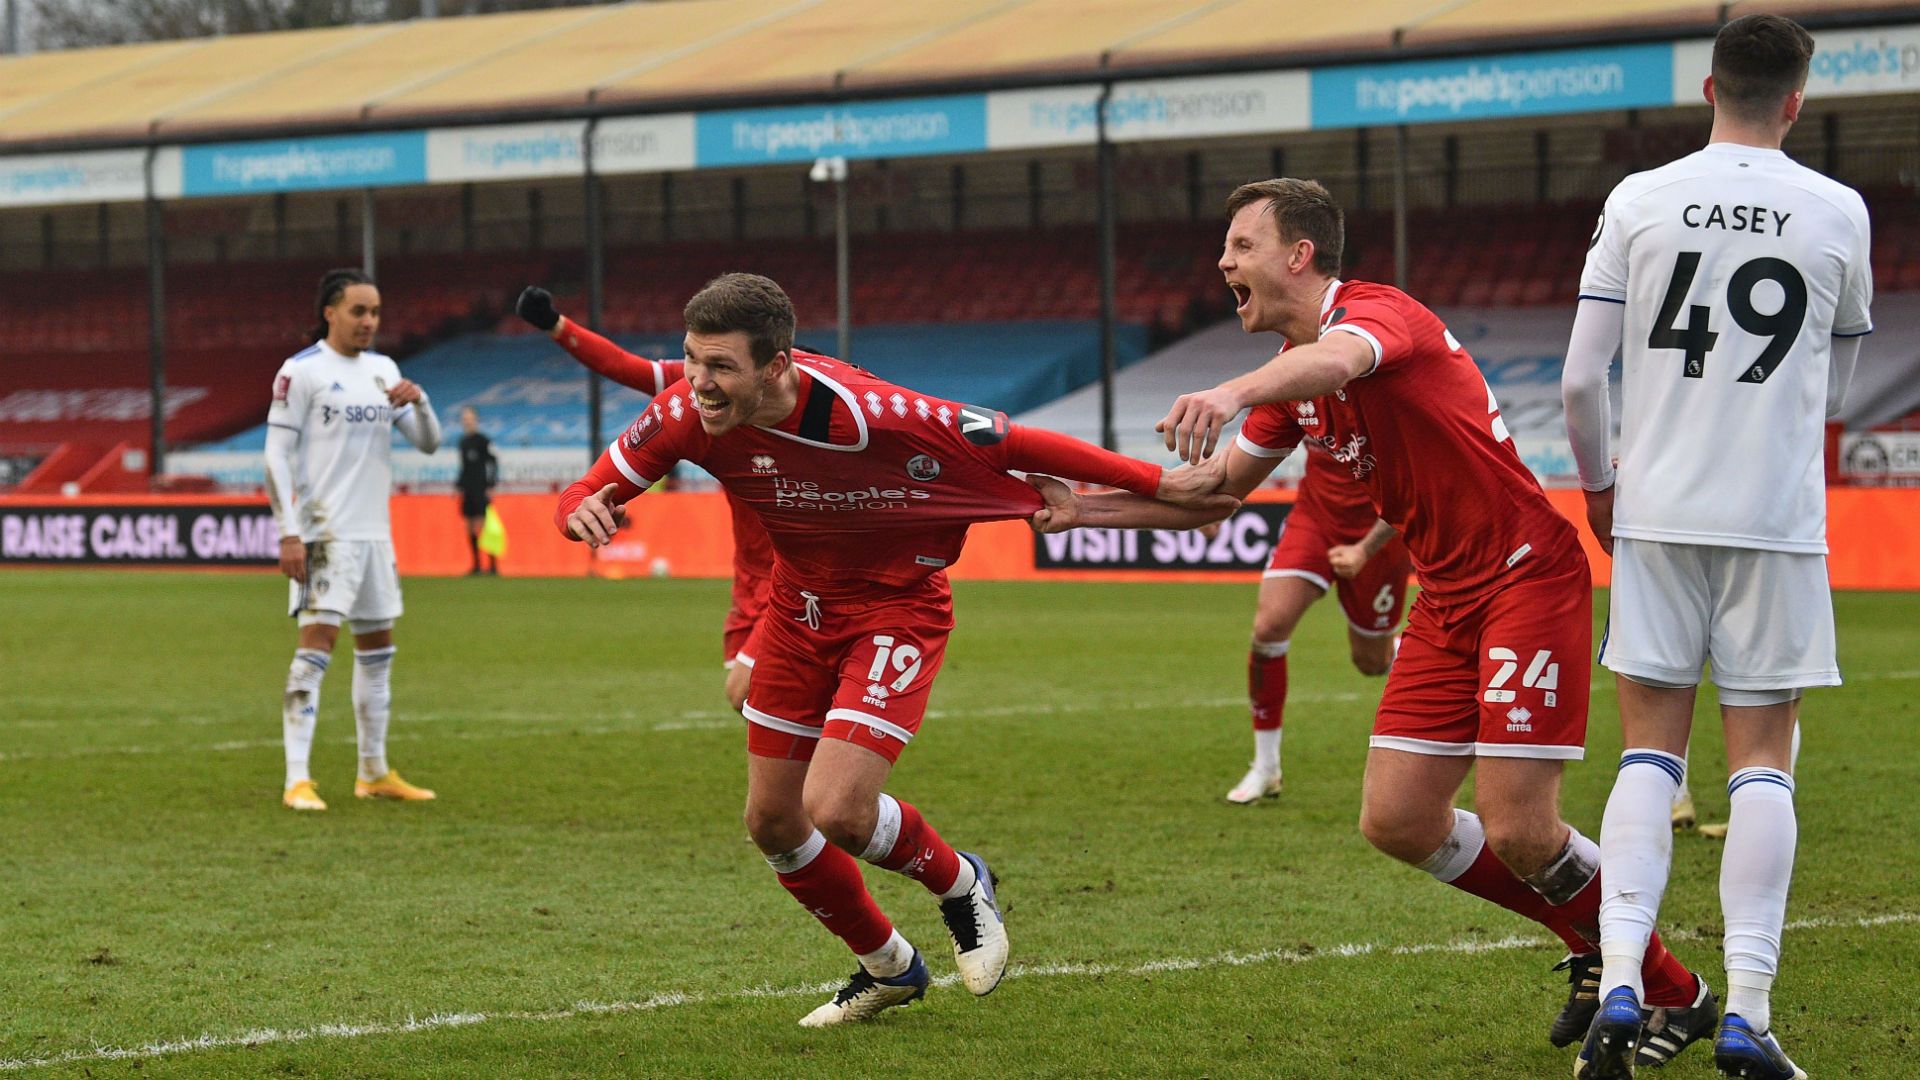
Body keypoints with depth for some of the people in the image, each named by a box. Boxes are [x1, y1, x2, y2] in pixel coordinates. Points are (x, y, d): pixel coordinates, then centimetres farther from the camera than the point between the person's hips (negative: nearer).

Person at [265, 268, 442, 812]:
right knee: (316, 644, -13)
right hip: (324, 535, -8)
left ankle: (374, 772, 23)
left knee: (377, 648, 13)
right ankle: (297, 780, -15)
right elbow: (277, 455, -10)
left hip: (373, 532, 8)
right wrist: (290, 533, -17)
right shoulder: (301, 371, -8)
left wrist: (418, 402, -7)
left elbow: (428, 443, 14)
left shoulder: (383, 370, 12)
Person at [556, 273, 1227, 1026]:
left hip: (896, 606, -6)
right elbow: (587, 497, -10)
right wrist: (583, 510, -36)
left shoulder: (863, 413, -35)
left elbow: (1010, 443, -25)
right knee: (772, 822, 9)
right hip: (801, 604, 6)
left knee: (837, 812, -20)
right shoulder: (685, 414, -21)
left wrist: (1156, 483, -20)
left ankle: (959, 885, 15)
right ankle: (887, 967, 35)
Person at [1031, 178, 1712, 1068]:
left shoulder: (1380, 312, -16)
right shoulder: (1294, 374, 13)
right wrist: (1082, 508, 11)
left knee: (1517, 829, -14)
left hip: (1528, 577, -9)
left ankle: (1672, 991, 7)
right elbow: (1216, 490, 21)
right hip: (1449, 596, 9)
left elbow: (1339, 359, -41)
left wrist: (1233, 391, -60)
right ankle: (1593, 942, 20)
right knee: (1396, 821, 2)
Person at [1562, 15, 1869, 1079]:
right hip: (1778, 515, -1)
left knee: (1650, 749, 7)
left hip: (1656, 512, 1)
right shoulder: (1837, 212, 0)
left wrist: (1599, 481, 15)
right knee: (1762, 759, 4)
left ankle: (1619, 988, -7)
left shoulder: (1639, 201, -1)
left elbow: (1580, 378, -2)